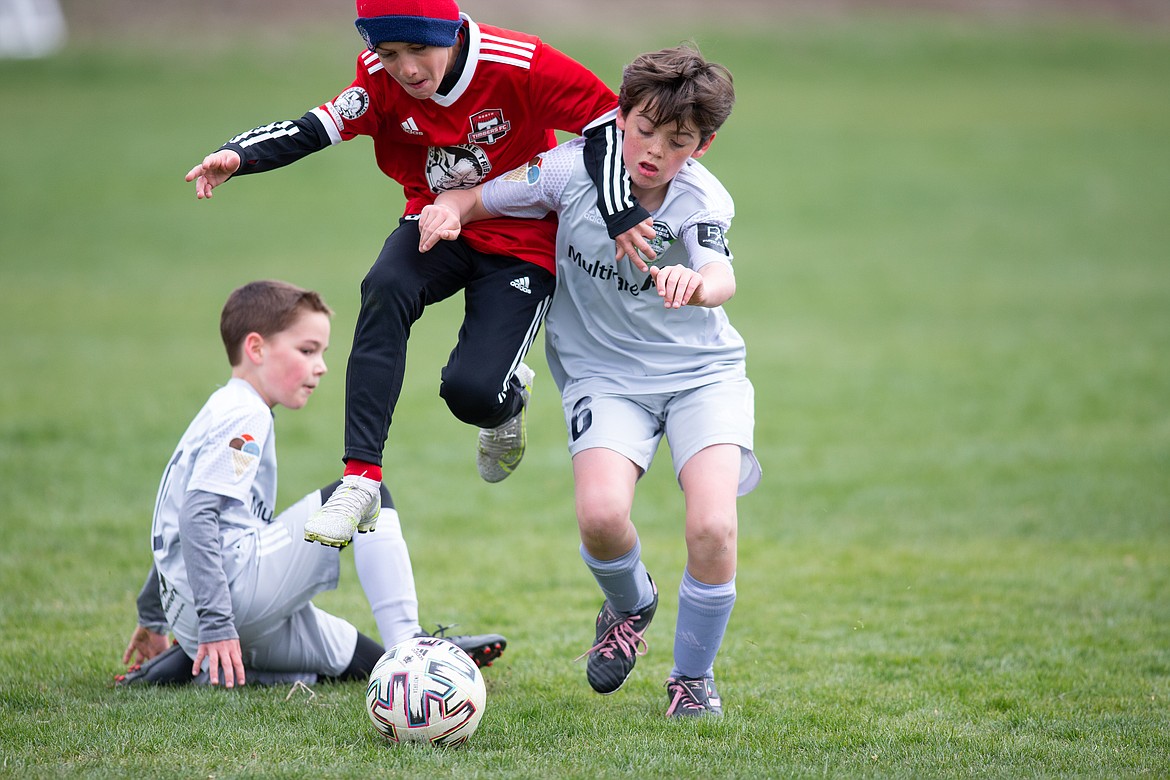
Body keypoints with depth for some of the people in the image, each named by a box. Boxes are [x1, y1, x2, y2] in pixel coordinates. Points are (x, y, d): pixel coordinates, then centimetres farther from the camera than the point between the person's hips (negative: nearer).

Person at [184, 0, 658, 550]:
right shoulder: (382, 77, -12)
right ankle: (360, 479, -31)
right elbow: (318, 128, -17)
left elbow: (608, 120, -17)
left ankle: (510, 396, 21)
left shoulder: (521, 66, -24)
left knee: (471, 391, -21)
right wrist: (238, 156, -34)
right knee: (385, 290, -32)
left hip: (521, 241, -3)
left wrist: (620, 212, -26)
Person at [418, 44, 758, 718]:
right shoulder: (577, 169, -12)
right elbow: (476, 200, 1)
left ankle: (693, 676, 5)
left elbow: (723, 280, -39)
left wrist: (695, 284, -63)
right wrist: (448, 208, -23)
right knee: (601, 515, -26)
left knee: (713, 527, -23)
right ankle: (630, 606, 13)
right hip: (606, 375, 1)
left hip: (703, 373, -1)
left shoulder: (703, 201, -18)